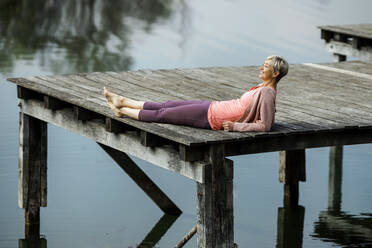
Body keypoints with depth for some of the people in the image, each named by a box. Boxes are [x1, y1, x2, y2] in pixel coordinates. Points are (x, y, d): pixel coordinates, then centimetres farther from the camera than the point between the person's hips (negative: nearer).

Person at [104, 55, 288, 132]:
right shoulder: (263, 87, 6)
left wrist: (235, 126, -24)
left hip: (211, 117, -8)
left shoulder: (267, 93, -21)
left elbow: (265, 126, -27)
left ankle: (122, 111, 26)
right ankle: (123, 102, 31)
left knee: (162, 115, 8)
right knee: (166, 106, 17)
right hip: (211, 107, 9)